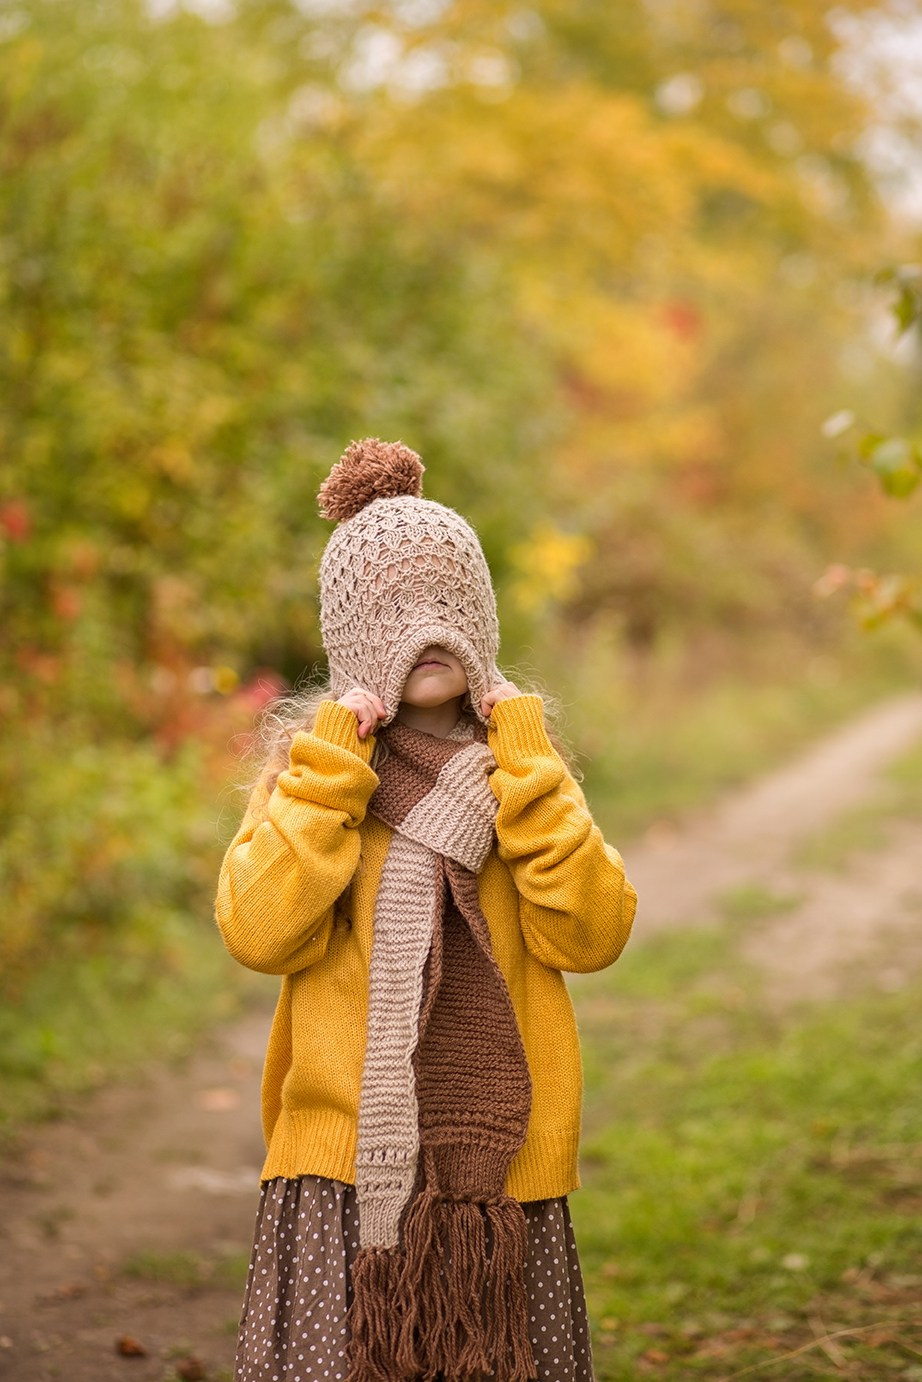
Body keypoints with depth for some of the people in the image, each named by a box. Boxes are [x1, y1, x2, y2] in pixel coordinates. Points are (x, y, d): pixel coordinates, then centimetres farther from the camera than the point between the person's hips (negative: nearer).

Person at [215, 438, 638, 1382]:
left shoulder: (524, 769, 10)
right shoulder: (311, 764, 4)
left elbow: (589, 933, -5)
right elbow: (260, 932, -12)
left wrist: (521, 761, -6)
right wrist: (331, 766, -11)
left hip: (502, 1171, 2)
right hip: (350, 1166, -2)